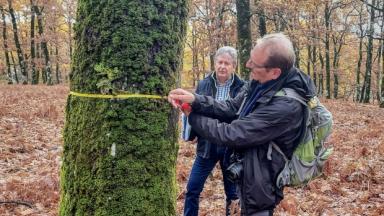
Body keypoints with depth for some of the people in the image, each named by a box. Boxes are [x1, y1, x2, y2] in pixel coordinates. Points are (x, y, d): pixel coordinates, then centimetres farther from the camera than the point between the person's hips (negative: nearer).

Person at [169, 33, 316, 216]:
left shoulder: (286, 106, -33)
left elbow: (231, 134, -29)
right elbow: (231, 108, -2)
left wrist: (191, 116, -16)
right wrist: (195, 100, -18)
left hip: (259, 185, -8)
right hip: (248, 174, 8)